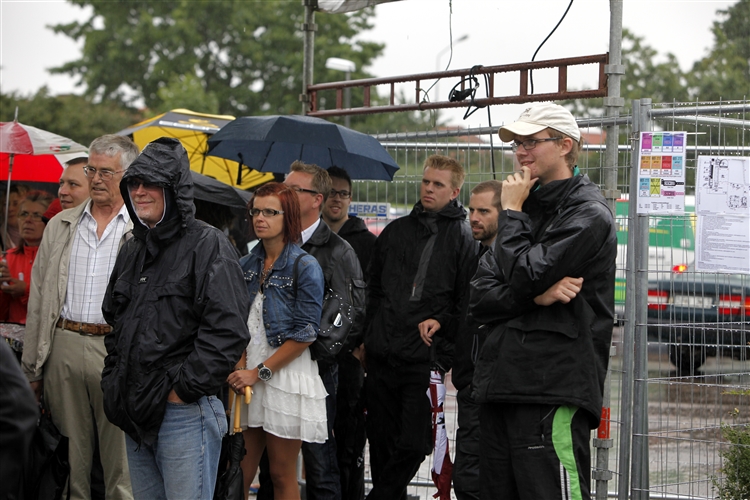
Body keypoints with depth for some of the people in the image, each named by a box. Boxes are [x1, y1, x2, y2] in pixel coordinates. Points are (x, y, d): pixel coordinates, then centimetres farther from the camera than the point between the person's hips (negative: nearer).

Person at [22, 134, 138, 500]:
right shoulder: (60, 227, 14)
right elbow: (38, 300, 14)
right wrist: (32, 368, 10)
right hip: (65, 346, 3)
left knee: (120, 456, -2)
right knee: (71, 454, 7)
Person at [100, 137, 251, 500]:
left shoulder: (207, 246, -8)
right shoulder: (132, 251, 17)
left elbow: (227, 331, -18)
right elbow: (114, 323, 27)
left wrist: (184, 389, -16)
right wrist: (113, 383, 14)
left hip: (185, 413, -8)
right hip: (136, 415, 8)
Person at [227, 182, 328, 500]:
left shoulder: (305, 267, -7)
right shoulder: (247, 265, 11)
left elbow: (304, 333, -11)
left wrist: (259, 372, -13)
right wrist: (240, 366, -6)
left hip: (286, 377, -5)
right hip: (247, 378, 5)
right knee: (239, 473, 1)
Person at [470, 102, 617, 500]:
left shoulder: (587, 214, -4)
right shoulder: (529, 209, 21)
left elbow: (524, 276, -15)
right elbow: (480, 298, 10)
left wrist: (512, 211, 0)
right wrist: (537, 296, -9)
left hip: (554, 391, -8)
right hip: (500, 385, 8)